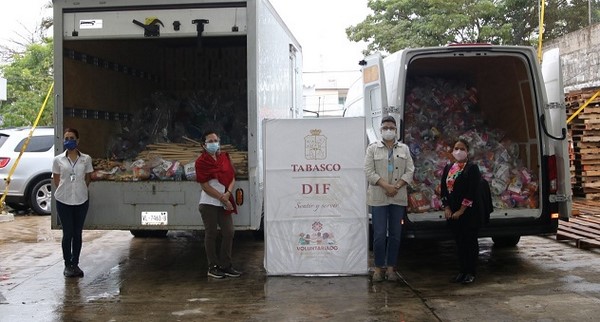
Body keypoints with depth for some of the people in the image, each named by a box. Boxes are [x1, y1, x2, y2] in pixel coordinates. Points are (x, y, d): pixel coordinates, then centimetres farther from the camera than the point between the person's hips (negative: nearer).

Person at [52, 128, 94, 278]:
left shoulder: (86, 159, 2)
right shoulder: (58, 160, 1)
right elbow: (56, 180, 7)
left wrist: (81, 190, 7)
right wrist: (64, 190, 4)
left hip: (81, 200, 1)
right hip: (63, 201, -1)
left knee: (77, 233, 8)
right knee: (67, 233, 2)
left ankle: (75, 264, 18)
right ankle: (67, 265, 13)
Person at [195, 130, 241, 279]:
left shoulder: (224, 157, 9)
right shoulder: (201, 161, -7)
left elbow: (232, 177, 7)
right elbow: (205, 186, -11)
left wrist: (228, 194, -11)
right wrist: (222, 198, -13)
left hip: (224, 202, 6)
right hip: (209, 202, -5)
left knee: (229, 232, 6)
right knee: (211, 234, 1)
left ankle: (225, 266, 17)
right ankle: (213, 267, 11)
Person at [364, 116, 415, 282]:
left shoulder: (404, 149, 12)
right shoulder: (372, 148, 5)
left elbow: (410, 171, 5)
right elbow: (369, 172, -4)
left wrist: (397, 186, -11)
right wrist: (386, 186, -14)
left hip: (398, 198, 3)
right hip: (378, 198, -2)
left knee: (395, 234, 5)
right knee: (379, 234, -4)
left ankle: (391, 267, 12)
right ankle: (378, 268, 5)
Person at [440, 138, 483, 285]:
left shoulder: (472, 168, -6)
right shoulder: (448, 168, 12)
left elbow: (472, 191, -14)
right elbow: (443, 189, 9)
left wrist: (461, 211, -16)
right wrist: (447, 208, -3)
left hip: (469, 212, -5)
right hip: (452, 212, 5)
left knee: (470, 241, 1)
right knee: (459, 241, 10)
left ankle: (471, 273, 7)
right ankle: (462, 271, 18)